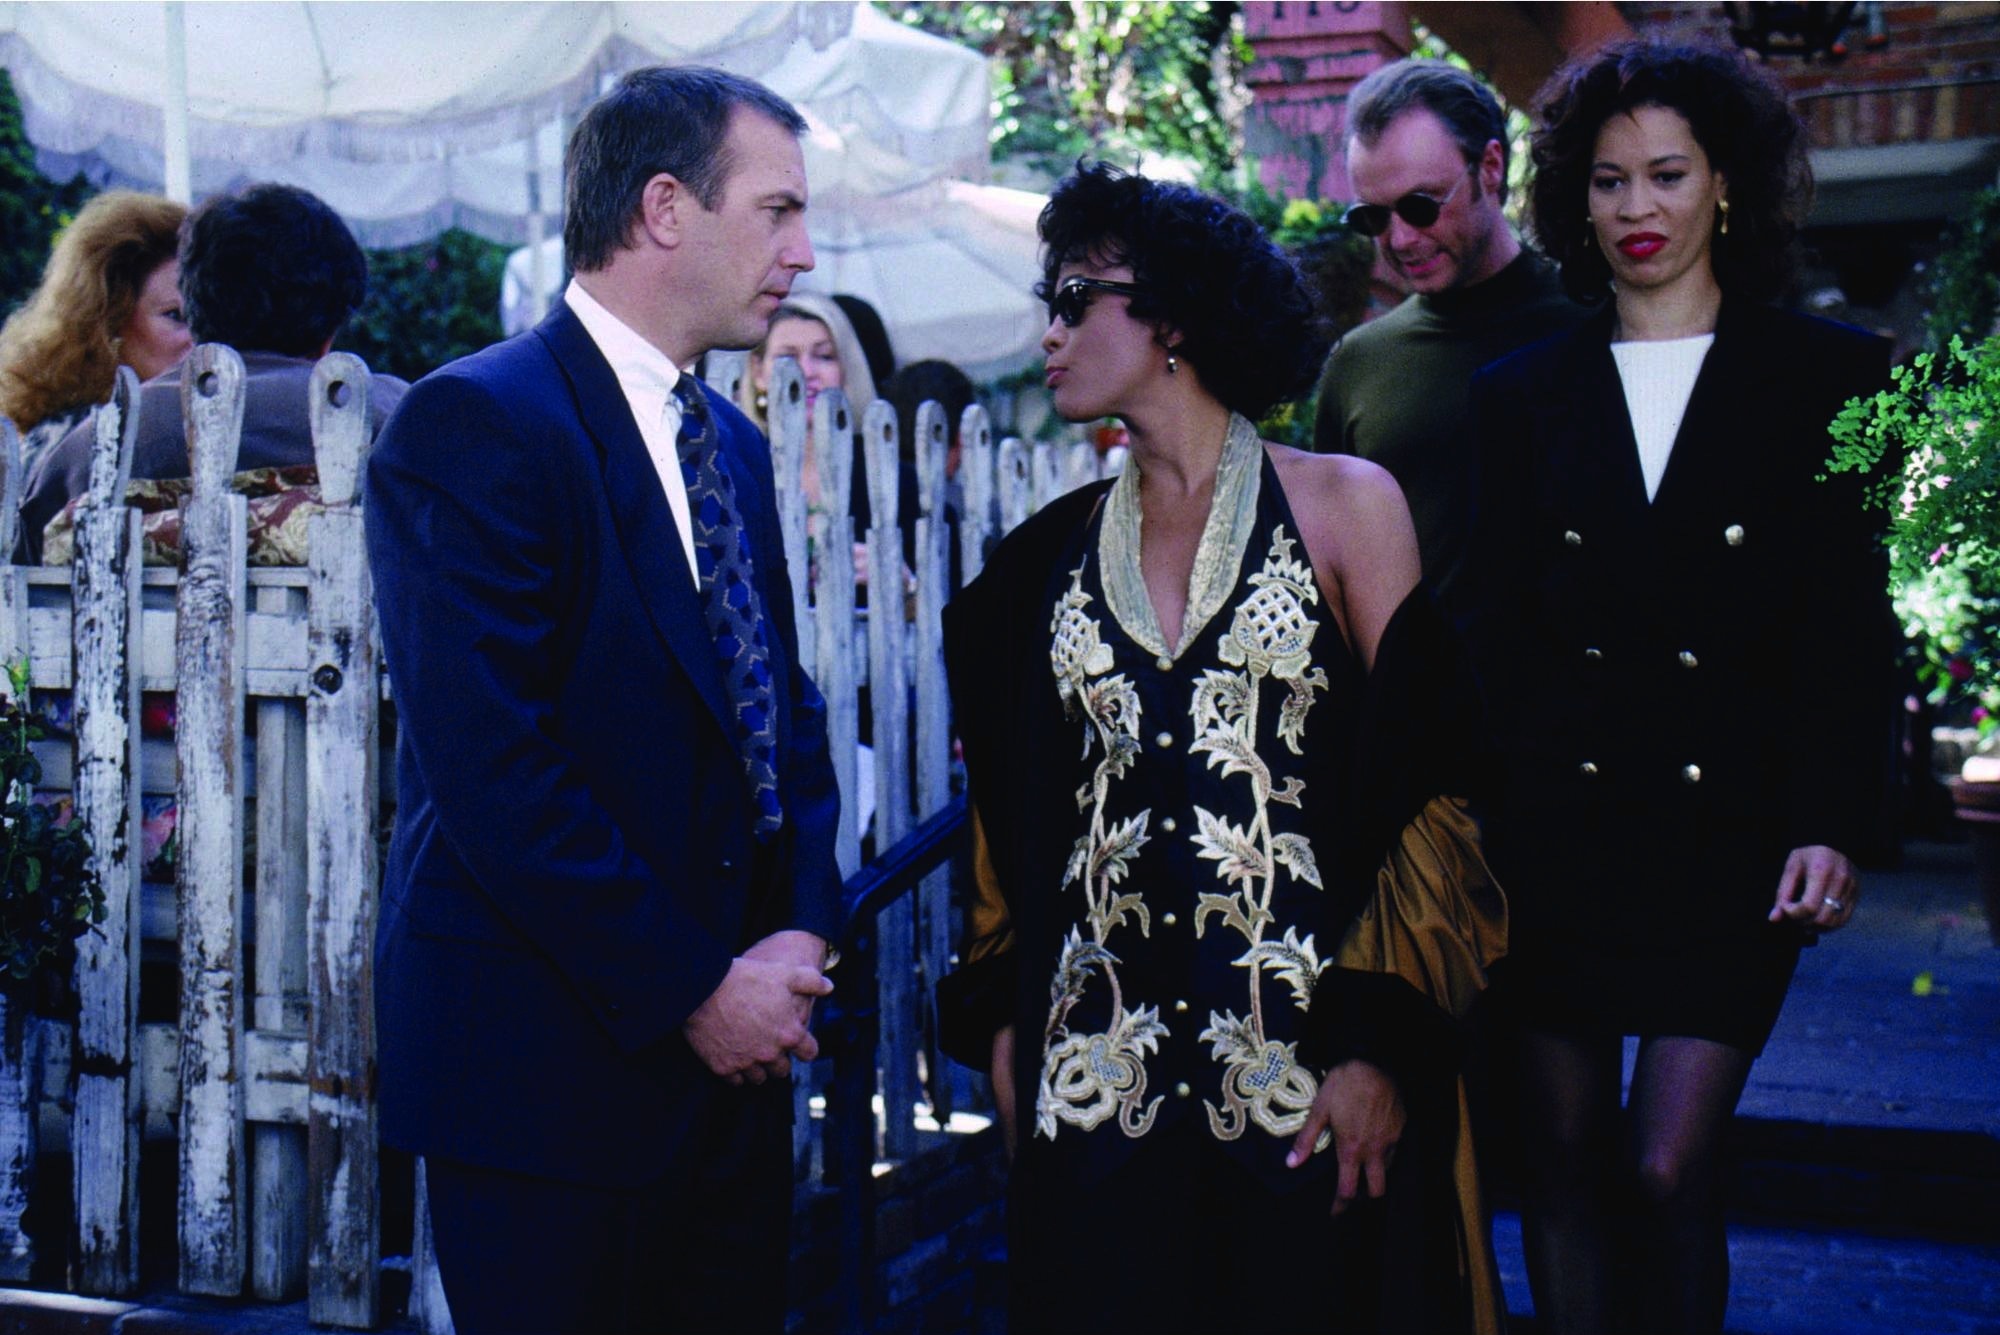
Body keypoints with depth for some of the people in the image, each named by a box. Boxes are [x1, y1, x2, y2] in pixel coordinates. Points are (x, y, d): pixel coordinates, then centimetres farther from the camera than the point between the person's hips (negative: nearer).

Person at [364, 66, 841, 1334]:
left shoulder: (736, 446, 14)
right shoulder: (474, 421, -12)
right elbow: (490, 764, -19)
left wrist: (805, 934, -2)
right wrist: (690, 988, -16)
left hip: (730, 1048, 7)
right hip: (550, 1065, -7)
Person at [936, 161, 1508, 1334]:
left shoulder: (1346, 506, -1)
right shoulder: (1055, 555, 10)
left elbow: (1428, 790, -5)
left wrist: (1382, 1042, -11)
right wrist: (1002, 1016, 6)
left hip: (1307, 1075, -3)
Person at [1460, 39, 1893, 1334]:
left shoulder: (1827, 374, 3)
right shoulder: (1524, 392, 8)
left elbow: (1852, 626, 0)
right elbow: (1492, 631, 7)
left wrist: (1830, 824, -9)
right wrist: (1477, 825, 1)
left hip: (1731, 830, -2)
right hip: (1560, 823, 2)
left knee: (1667, 1169, -6)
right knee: (1564, 1162, 9)